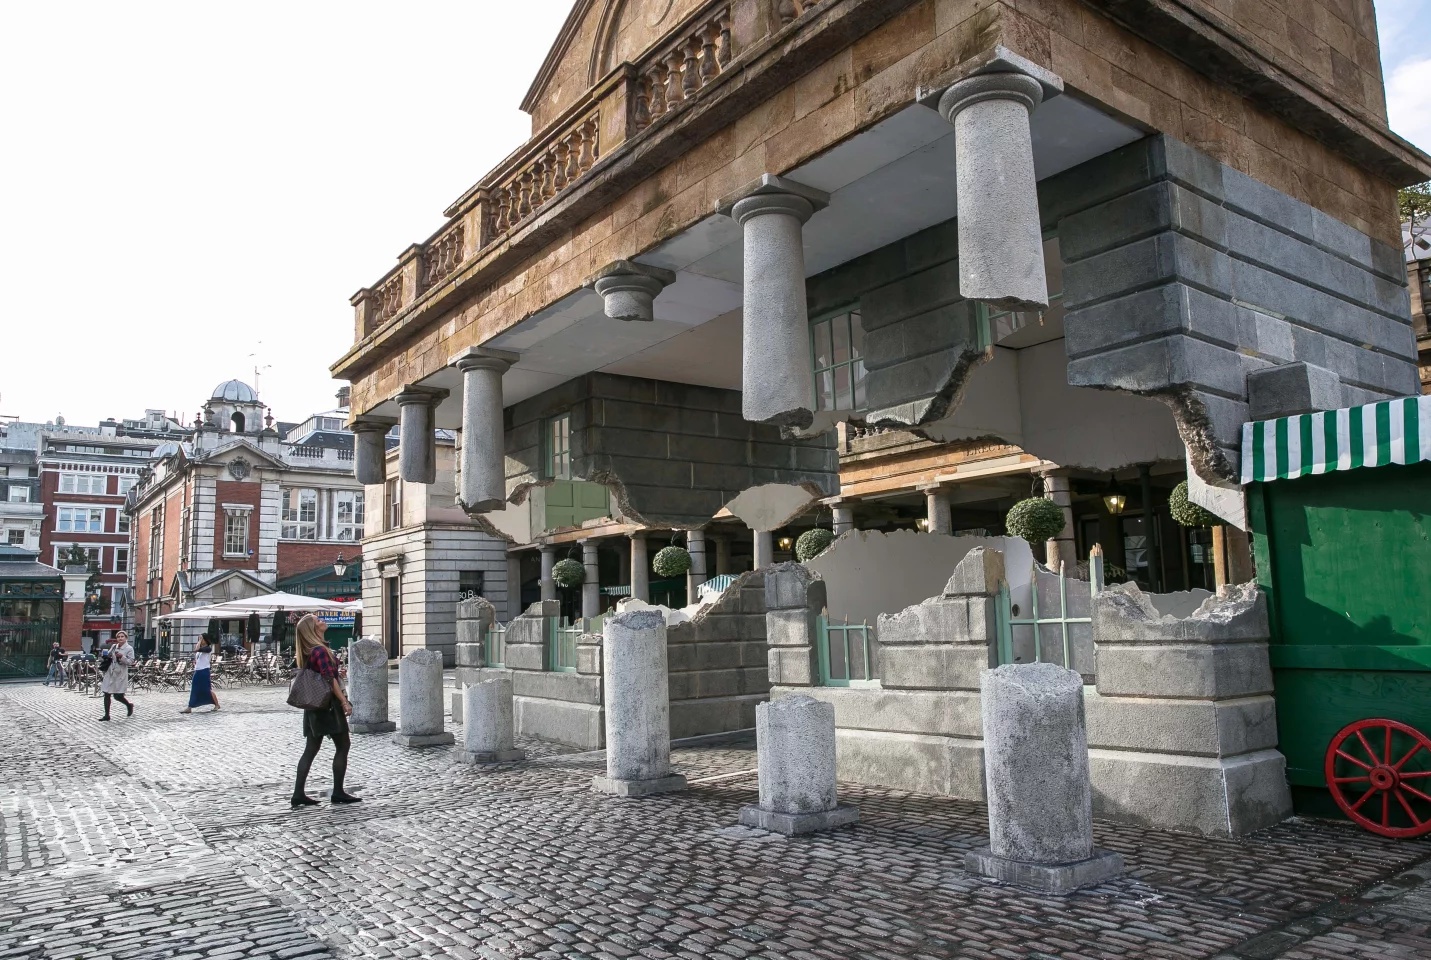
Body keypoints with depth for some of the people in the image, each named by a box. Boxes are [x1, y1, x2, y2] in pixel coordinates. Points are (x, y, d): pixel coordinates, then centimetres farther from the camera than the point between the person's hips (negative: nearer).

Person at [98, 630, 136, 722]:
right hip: (110, 673, 5)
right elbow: (108, 656, 24)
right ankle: (106, 715, 13)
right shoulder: (113, 646, 9)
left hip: (120, 674, -5)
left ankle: (129, 705, 26)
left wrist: (122, 657, -24)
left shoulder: (129, 649, -6)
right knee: (106, 694, 4)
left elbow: (131, 662, -11)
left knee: (118, 696, -3)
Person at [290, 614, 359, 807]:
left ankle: (298, 794, 10)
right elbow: (330, 679, -21)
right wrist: (344, 702, -21)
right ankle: (338, 792, 4)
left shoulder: (307, 652, 12)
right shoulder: (320, 650, -17)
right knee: (343, 746, 0)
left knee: (311, 749, 10)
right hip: (328, 704, -9)